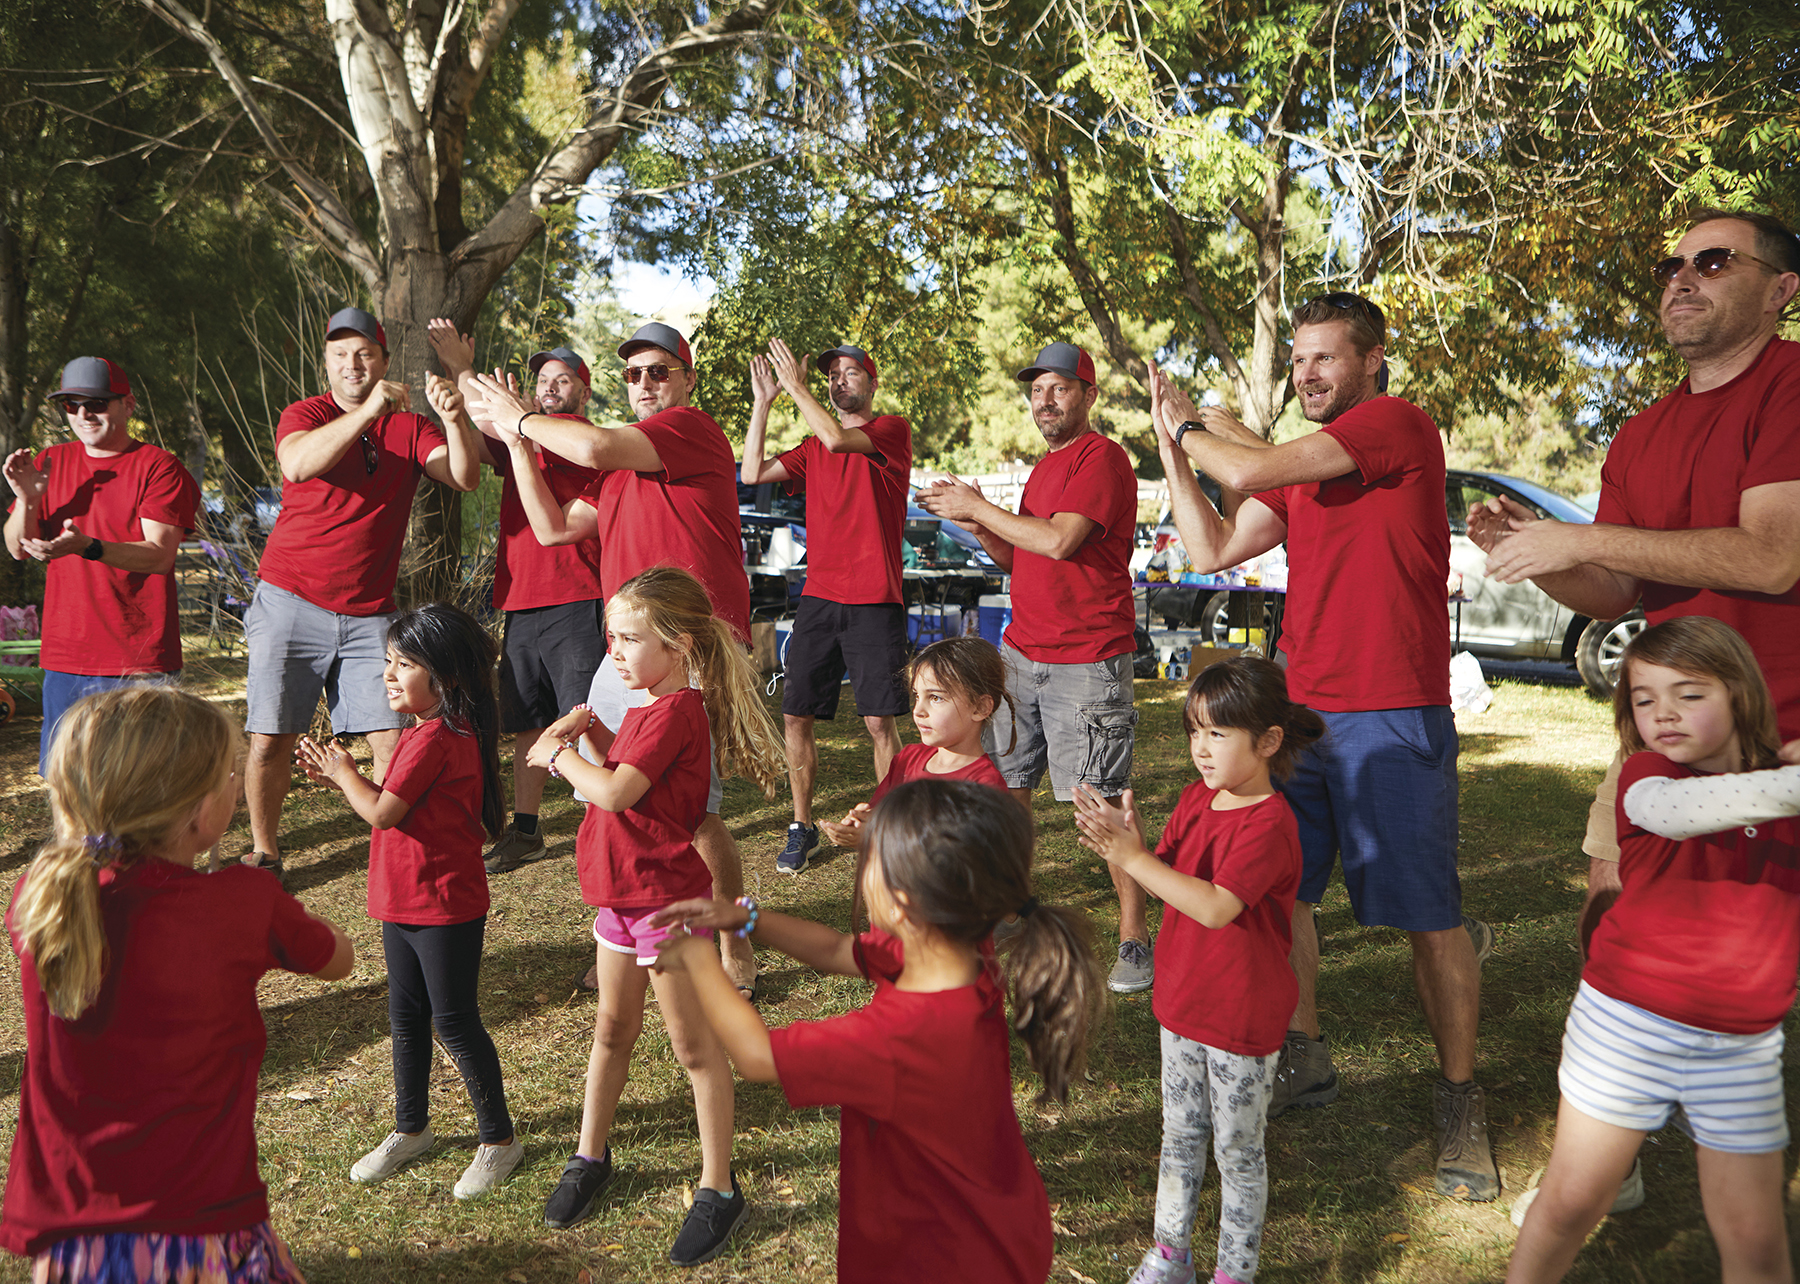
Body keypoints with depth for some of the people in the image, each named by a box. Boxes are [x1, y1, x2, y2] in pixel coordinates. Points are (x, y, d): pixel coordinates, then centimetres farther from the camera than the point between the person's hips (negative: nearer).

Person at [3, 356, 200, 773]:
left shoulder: (159, 467, -5)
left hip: (139, 662, -5)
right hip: (64, 658, 5)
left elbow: (159, 554, -14)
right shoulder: (51, 462, 12)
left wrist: (88, 547, -29)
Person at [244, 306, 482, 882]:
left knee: (392, 738, -5)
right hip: (290, 602, -2)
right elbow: (298, 463, -23)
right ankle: (263, 850, 17)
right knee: (271, 739, 0)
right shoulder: (305, 414, 1)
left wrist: (454, 421, -27)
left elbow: (464, 478, -8)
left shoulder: (411, 427, 9)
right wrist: (367, 411, -33)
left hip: (367, 613, 2)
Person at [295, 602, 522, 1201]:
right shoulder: (429, 731, 10)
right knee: (405, 1016, 19)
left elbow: (381, 813, -22)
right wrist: (338, 776, 4)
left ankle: (499, 1138, 15)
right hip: (404, 901, 10)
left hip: (445, 906, -10)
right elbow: (392, 804, 13)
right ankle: (411, 1128, 35)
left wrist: (346, 773, -4)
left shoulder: (434, 738, -22)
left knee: (454, 1022, 1)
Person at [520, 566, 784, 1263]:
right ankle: (590, 1156, 37)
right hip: (622, 893, 9)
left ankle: (718, 1190, 14)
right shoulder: (650, 706, 9)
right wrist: (589, 727, 2)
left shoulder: (676, 712, -22)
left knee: (695, 1045, 2)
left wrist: (557, 754, -13)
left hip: (667, 897, -9)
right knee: (612, 1029, 20)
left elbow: (614, 793, -29)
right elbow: (623, 761, 18)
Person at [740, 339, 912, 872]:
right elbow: (752, 473, 8)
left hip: (874, 602, -5)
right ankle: (801, 827, 17)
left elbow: (837, 439, -18)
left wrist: (796, 386, -8)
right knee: (795, 715, 3)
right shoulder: (812, 447, 18)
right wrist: (762, 401, 6)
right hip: (818, 598, 5)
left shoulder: (893, 430, 0)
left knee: (879, 721, -5)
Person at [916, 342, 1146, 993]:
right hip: (1022, 650, 8)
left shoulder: (1102, 457, -9)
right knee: (1005, 785, 9)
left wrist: (979, 507, -11)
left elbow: (1059, 542, -21)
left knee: (1102, 800, -5)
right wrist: (973, 521, 5)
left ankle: (1135, 936, 7)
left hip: (1087, 660, -8)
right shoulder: (1045, 467, 20)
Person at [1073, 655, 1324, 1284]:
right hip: (1182, 1001, 7)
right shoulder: (1195, 799, 2)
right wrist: (1122, 842, -20)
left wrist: (1134, 858, -34)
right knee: (1179, 1136, 20)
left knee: (1237, 1149, 10)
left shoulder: (1269, 823, -23)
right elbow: (1167, 874, 0)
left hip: (1243, 1019, -7)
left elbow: (1214, 907, -32)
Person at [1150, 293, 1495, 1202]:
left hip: (1394, 717, -8)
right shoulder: (1301, 464, 16)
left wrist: (1189, 427, 3)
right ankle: (1303, 1058, 31)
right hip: (1299, 711, 8)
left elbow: (1255, 469, -17)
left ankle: (1460, 1100, 18)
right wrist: (1171, 441, 9)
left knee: (1428, 915, 1)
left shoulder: (1400, 425, -9)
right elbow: (1210, 551, 11)